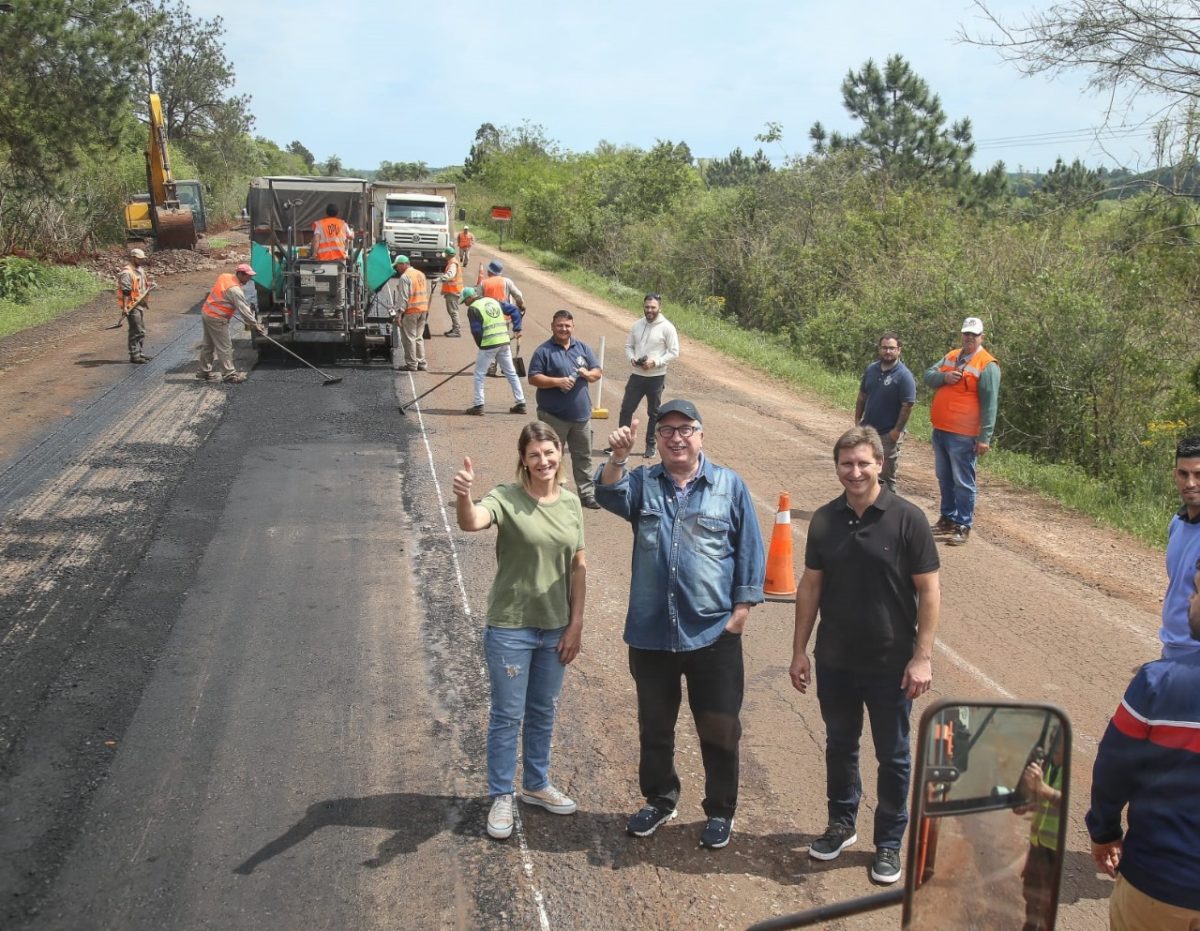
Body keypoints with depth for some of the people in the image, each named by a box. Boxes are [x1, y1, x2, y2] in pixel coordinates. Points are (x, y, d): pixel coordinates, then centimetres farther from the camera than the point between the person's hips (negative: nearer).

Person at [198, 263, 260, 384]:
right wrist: (255, 324, -14)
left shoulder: (224, 276, 4)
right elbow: (243, 310, -21)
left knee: (208, 345, 19)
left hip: (206, 312, 10)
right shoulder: (235, 290, -22)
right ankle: (229, 374, -2)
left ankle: (204, 372, 28)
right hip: (217, 319, -10)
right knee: (224, 347, -4)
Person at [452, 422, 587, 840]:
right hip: (509, 628, -4)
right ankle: (501, 797, 24)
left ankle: (536, 784, 39)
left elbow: (578, 566, 4)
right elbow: (471, 522, -36)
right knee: (507, 715, 7)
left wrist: (576, 623, 2)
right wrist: (463, 496, -58)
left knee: (543, 712, 20)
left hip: (555, 627, 5)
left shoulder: (571, 503, 0)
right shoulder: (506, 498, -14)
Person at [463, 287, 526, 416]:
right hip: (504, 342, 6)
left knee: (479, 375, 5)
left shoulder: (473, 309, -4)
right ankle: (520, 404, 15)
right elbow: (514, 310, 14)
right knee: (511, 373, 13)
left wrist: (481, 346, 5)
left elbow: (476, 331, -9)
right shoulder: (493, 301, 15)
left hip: (489, 345, -6)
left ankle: (478, 406, 2)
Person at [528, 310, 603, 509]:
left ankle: (587, 493, 21)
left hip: (581, 414, 4)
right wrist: (557, 382, -22)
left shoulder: (583, 348, 9)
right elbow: (533, 378, -11)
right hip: (553, 416, -4)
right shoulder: (543, 351, -6)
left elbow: (598, 372, 11)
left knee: (583, 456, 11)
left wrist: (588, 374, -11)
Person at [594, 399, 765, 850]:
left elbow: (750, 548, 1)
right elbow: (609, 496, -17)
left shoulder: (729, 485, 0)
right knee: (654, 726, 18)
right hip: (650, 634, 2)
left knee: (719, 729, 8)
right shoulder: (642, 482, 4)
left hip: (713, 634, -2)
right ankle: (659, 799, 39)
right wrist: (617, 458, -35)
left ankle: (720, 812, 28)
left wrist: (742, 607, -4)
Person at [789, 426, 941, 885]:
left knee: (893, 756, 11)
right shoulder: (825, 520, -2)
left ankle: (889, 842, 28)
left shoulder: (907, 519, -12)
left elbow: (928, 590, -10)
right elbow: (810, 586, 4)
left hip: (890, 664, -3)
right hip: (834, 661, 3)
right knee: (839, 746, 19)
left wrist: (922, 657, -13)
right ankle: (841, 824, 38)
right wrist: (799, 651, 3)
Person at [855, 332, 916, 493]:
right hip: (867, 428, 6)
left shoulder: (904, 376, -15)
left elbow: (907, 406, -17)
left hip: (889, 433, -6)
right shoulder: (871, 369, 3)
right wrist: (857, 418, 7)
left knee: (887, 474, 4)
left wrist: (897, 430, -19)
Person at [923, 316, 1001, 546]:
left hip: (963, 436, -7)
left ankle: (963, 526, 6)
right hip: (940, 431, 7)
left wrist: (984, 438, -17)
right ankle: (948, 518, 30)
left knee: (963, 482, -2)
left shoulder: (987, 365, -10)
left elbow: (989, 404, -13)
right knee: (944, 478, 17)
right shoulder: (951, 356, 12)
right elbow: (928, 375, 10)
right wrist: (944, 377, -12)